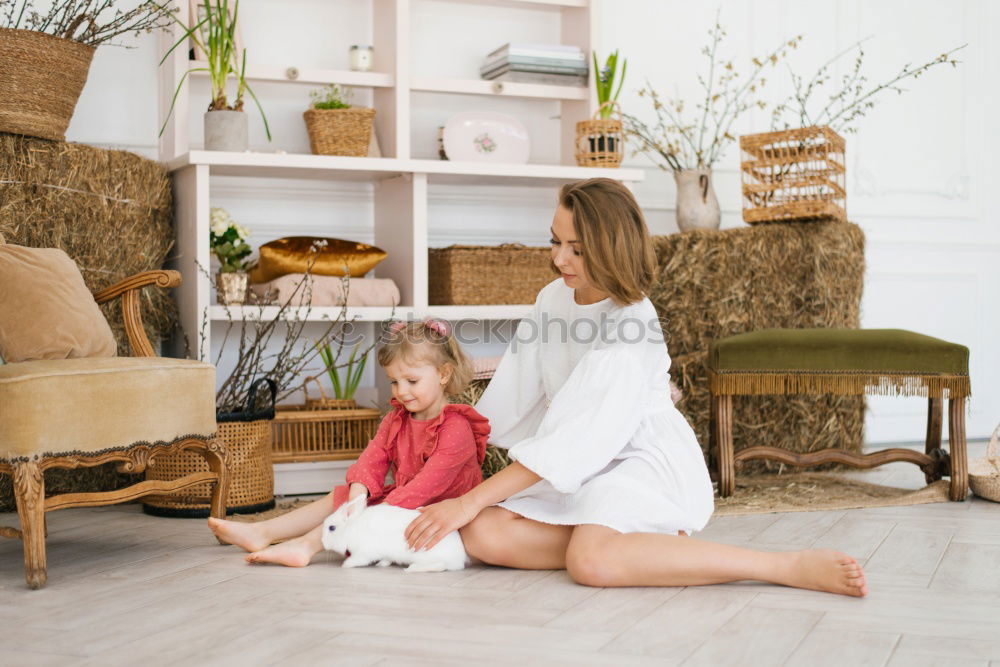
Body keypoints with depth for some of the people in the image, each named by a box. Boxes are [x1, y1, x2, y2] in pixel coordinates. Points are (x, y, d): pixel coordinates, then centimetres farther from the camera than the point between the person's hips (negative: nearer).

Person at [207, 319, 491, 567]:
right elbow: (373, 458, -4)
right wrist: (358, 494, -25)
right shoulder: (396, 419, 10)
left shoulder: (456, 429, -18)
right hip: (397, 500, 8)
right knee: (341, 496, -1)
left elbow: (430, 482, -27)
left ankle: (307, 544, -35)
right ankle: (262, 532, -6)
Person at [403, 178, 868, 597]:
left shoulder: (630, 329, -21)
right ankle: (657, 546, -14)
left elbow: (571, 443, -24)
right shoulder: (554, 297, 3)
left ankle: (790, 566, -28)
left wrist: (470, 501, -23)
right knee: (482, 534, -16)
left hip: (646, 462, -7)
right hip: (582, 472, 7)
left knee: (591, 561, -37)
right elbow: (516, 391, 14)